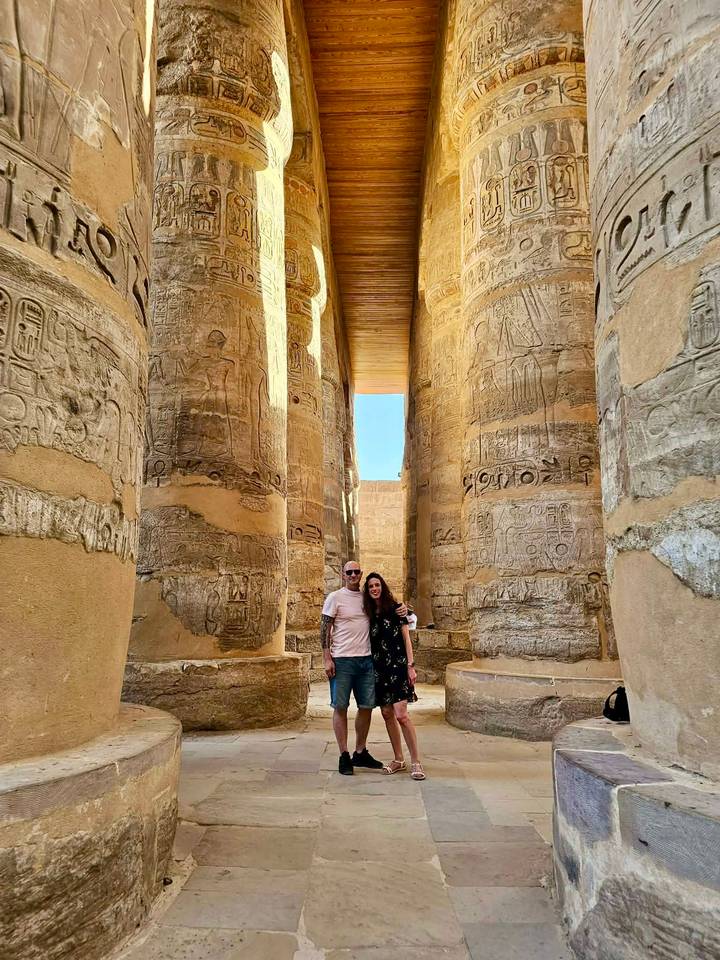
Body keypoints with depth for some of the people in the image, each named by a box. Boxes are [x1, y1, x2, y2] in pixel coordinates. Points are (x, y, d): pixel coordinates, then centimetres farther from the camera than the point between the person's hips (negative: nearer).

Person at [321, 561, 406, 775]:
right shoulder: (335, 597, -2)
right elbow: (325, 628, -4)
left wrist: (402, 608, 2)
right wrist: (327, 658, -11)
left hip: (366, 660, 5)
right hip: (342, 660, -5)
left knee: (366, 706, 9)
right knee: (340, 707, 1)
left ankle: (360, 752, 24)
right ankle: (344, 756, 12)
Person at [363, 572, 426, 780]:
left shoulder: (395, 608, -2)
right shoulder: (369, 613, 10)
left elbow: (406, 638, -2)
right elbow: (370, 642, 14)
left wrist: (411, 665, -8)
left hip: (397, 665, -5)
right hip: (378, 668, 5)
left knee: (401, 714, -12)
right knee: (387, 713, 7)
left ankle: (416, 761, -2)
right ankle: (398, 759, 19)